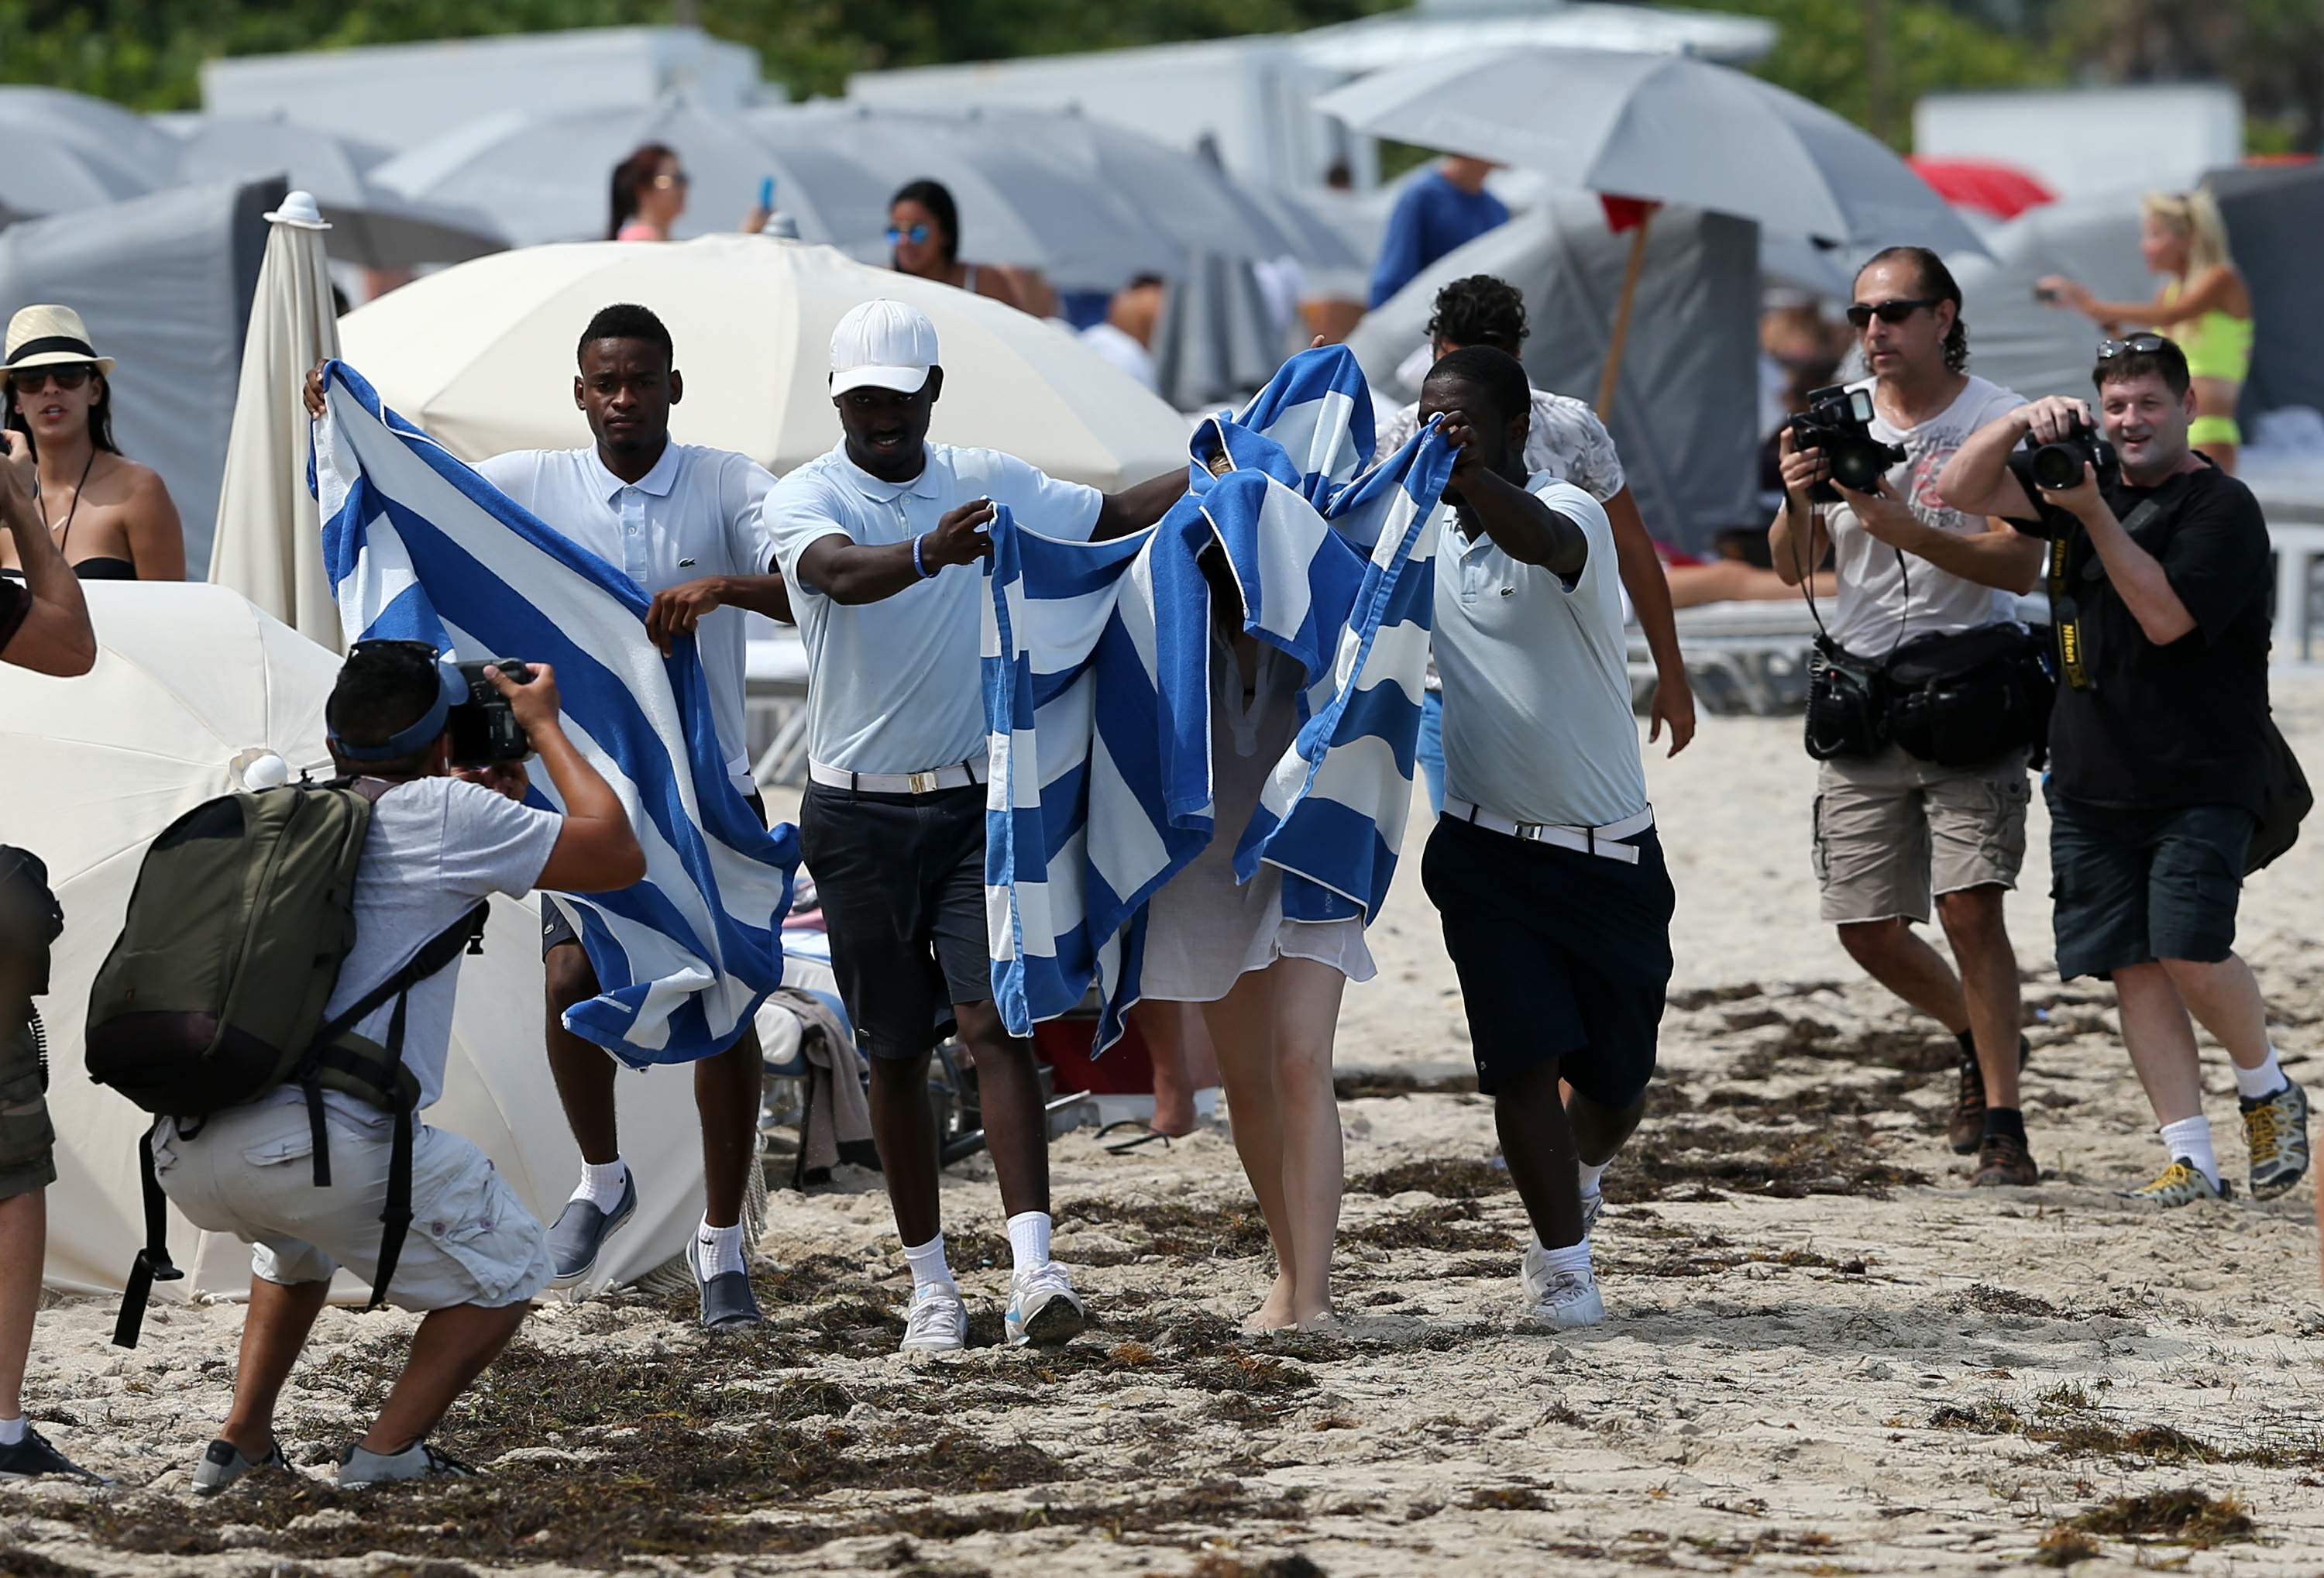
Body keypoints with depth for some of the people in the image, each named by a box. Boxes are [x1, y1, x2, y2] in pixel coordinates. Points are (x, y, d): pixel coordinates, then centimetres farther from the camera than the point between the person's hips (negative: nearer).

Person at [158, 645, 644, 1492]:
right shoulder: (444, 812, 5)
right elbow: (619, 856, 14)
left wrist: (490, 812, 41)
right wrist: (544, 728, 24)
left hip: (184, 1152, 7)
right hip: (324, 1137, -7)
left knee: (298, 1237, 40)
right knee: (505, 1264, 16)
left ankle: (241, 1439, 27)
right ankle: (387, 1451, 2)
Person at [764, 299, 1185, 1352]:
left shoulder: (989, 483, 6)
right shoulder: (804, 498, -6)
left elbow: (1115, 515, 17)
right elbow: (840, 571, -28)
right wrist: (929, 554, -49)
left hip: (978, 802, 1)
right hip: (860, 816, -1)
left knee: (992, 1019, -14)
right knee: (895, 1053, 6)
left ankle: (1033, 1266, -24)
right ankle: (930, 1281, 16)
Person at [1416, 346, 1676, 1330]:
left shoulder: (1568, 515, -15)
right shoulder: (1420, 538, 4)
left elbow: (1544, 540, -39)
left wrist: (1468, 473, -60)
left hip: (1608, 853, -2)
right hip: (1486, 845, 3)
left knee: (1617, 1079, 8)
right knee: (1523, 1056, -12)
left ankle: (1579, 1172, 41)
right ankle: (1562, 1260, 1)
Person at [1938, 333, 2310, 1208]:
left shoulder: (2222, 506, -6)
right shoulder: (2080, 478, 12)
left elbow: (2166, 617, -17)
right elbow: (1963, 489, 5)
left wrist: (2095, 514, -19)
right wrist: (2024, 420, -12)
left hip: (2200, 782, -5)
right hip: (2093, 782, 6)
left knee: (2191, 956, -15)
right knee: (2134, 968, 1)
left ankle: (2266, 1089, 13)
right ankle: (2188, 1157, 5)